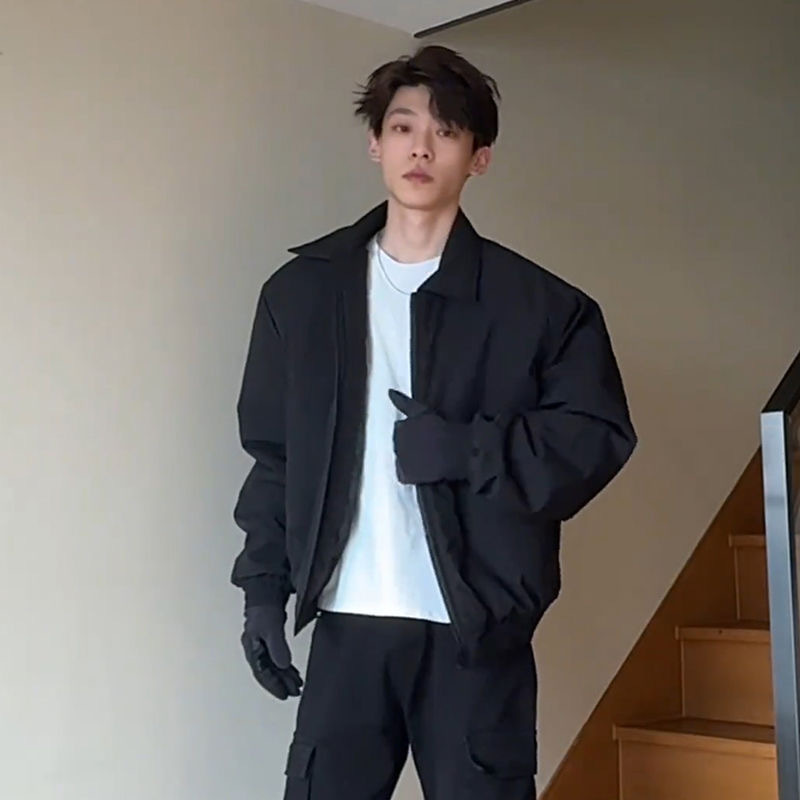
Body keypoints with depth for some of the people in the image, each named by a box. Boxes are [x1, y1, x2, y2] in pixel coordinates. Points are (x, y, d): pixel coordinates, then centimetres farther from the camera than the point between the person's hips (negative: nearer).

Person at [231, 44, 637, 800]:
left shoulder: (539, 303, 1)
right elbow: (273, 451, 9)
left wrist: (467, 449, -15)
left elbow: (599, 438, -3)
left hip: (479, 628, -1)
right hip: (349, 623, 2)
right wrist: (264, 585, 2)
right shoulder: (302, 290, 7)